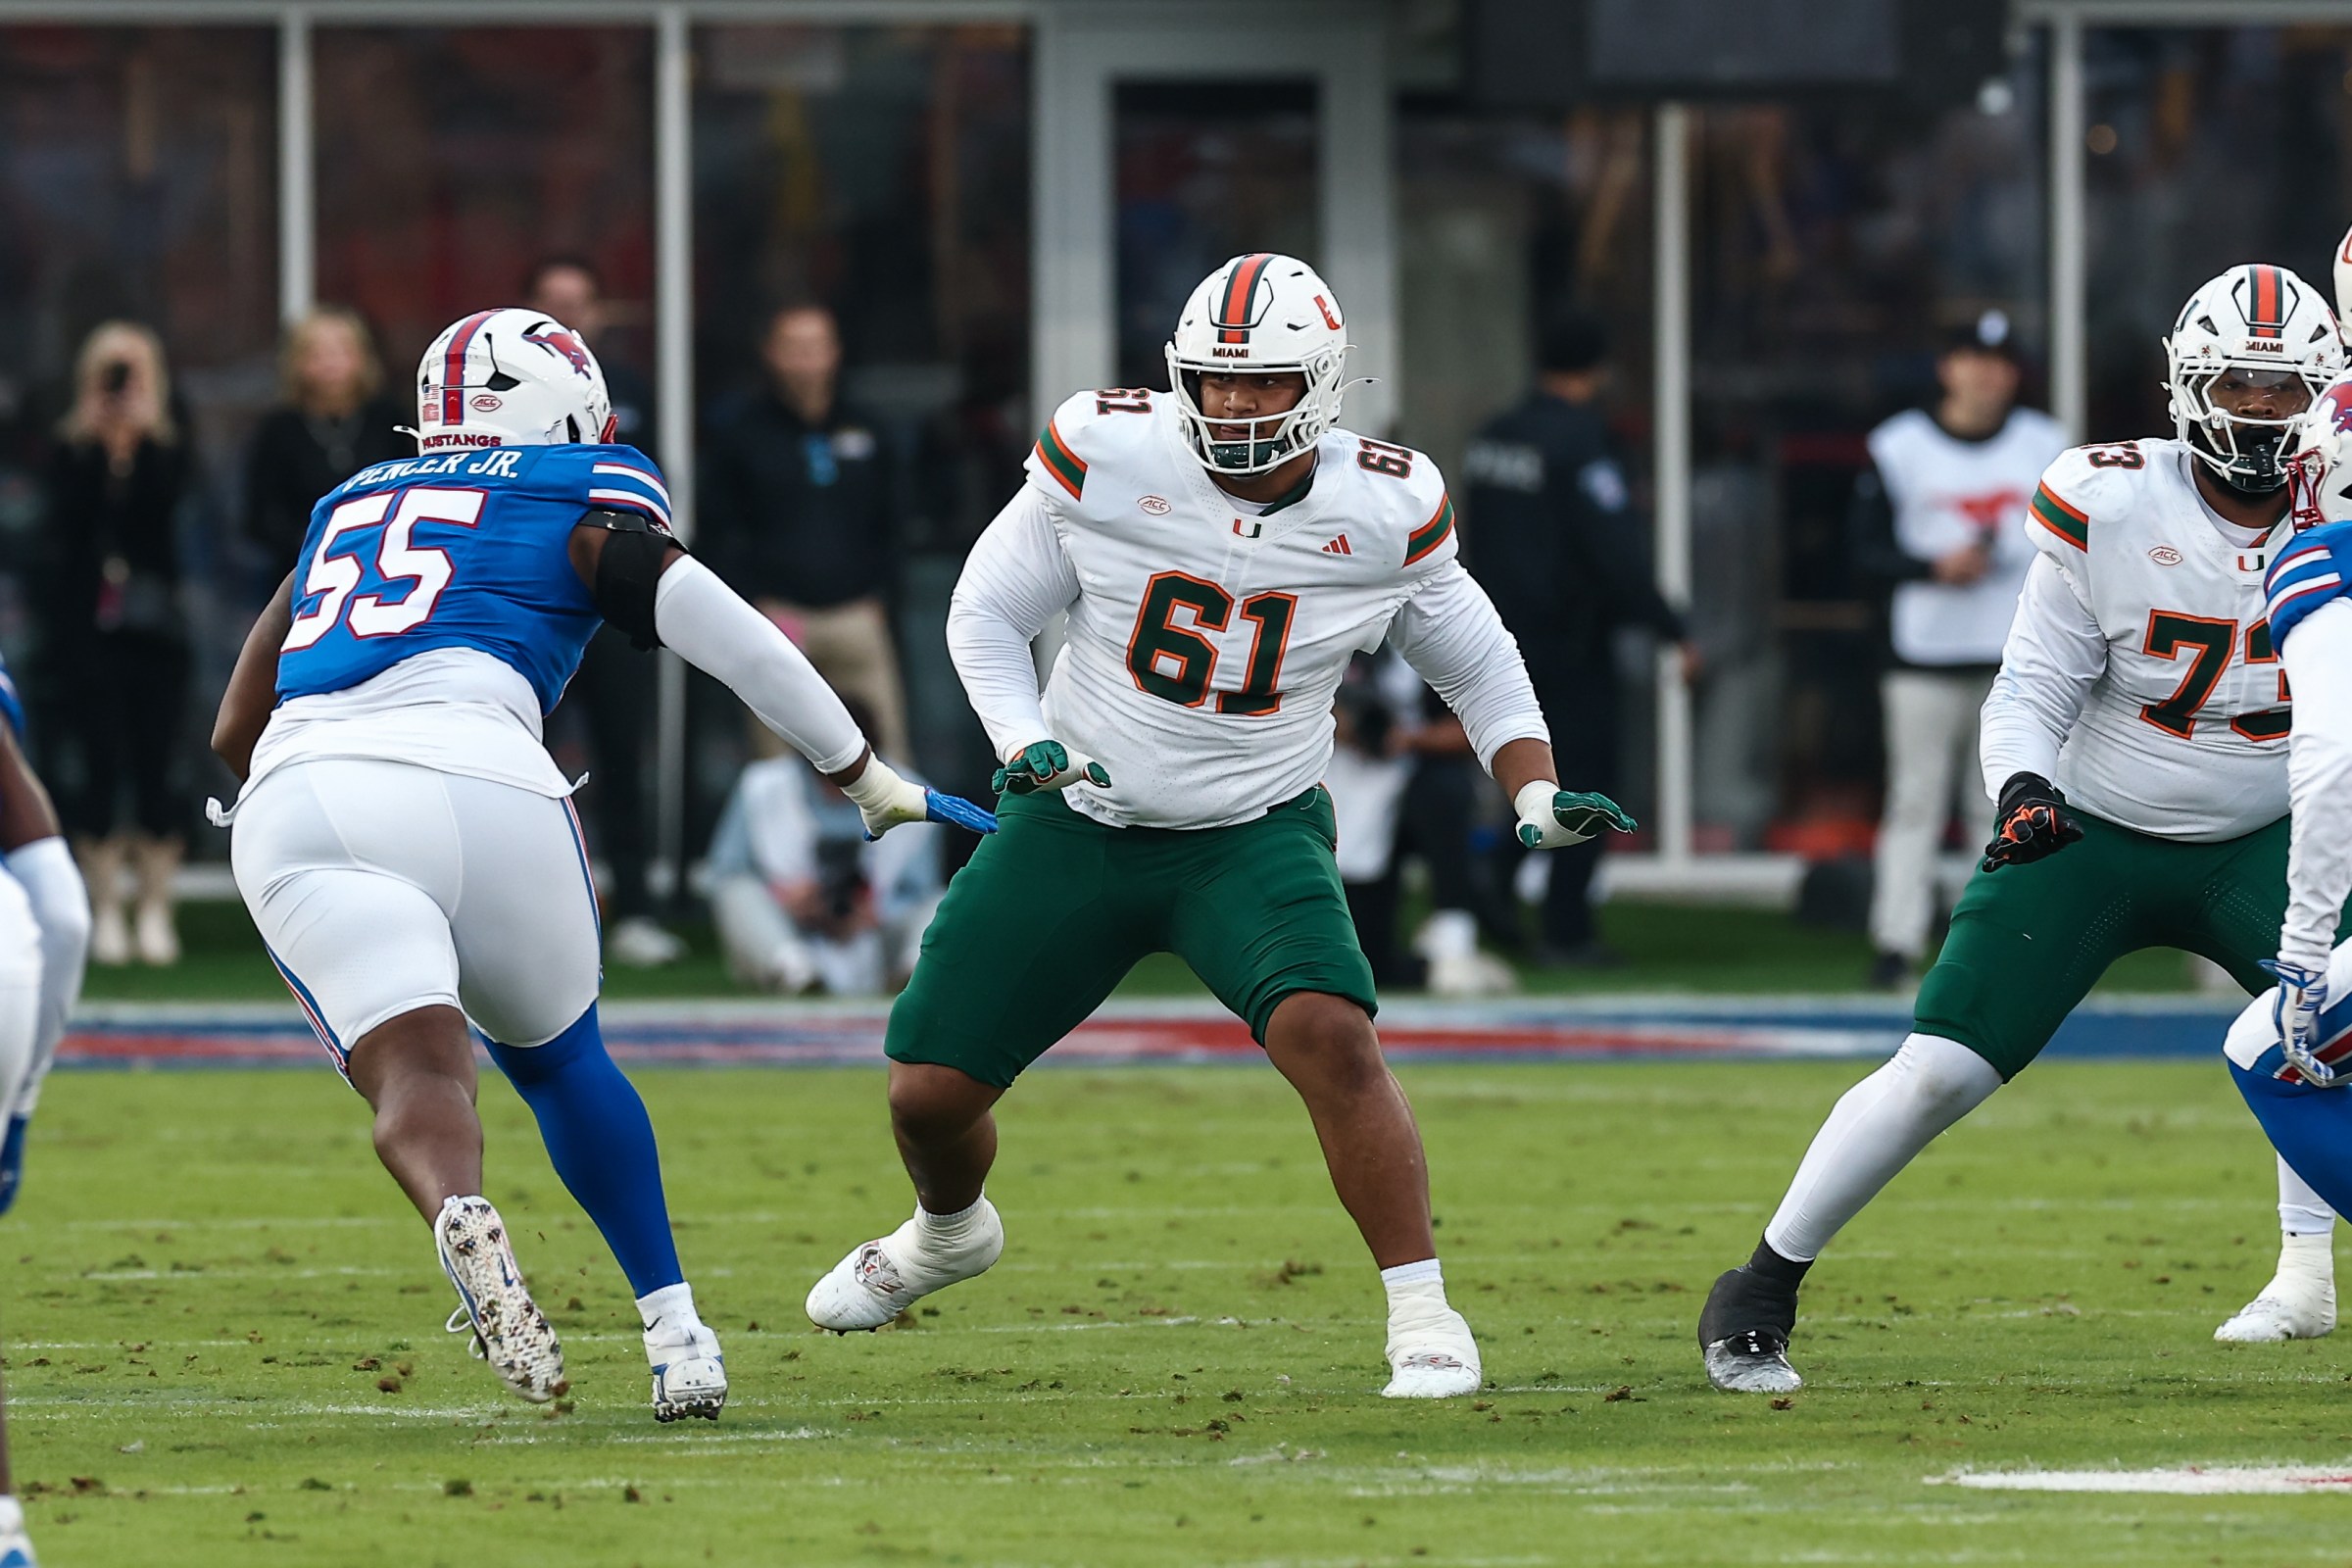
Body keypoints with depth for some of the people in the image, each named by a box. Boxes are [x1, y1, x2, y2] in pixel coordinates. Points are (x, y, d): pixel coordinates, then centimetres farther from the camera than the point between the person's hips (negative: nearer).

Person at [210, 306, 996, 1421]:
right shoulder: (585, 497, 19)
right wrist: (866, 779, 22)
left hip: (292, 803, 2)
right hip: (469, 775, -2)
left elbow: (234, 733, 36)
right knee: (555, 1055, 20)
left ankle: (459, 1217, -44)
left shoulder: (348, 507, 33)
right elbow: (731, 640, 9)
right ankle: (674, 1330, 14)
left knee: (416, 1071, -11)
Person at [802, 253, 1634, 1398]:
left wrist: (1539, 799, -7)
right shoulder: (1108, 456, -14)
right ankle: (948, 1230, 41)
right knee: (928, 1090, 3)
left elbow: (1477, 665, 8)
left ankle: (1422, 1317, -20)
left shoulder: (1383, 513, -10)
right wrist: (1024, 744, -19)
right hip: (1075, 823, 1)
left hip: (1254, 833, -1)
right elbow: (986, 614, -2)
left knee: (1329, 1035, -30)